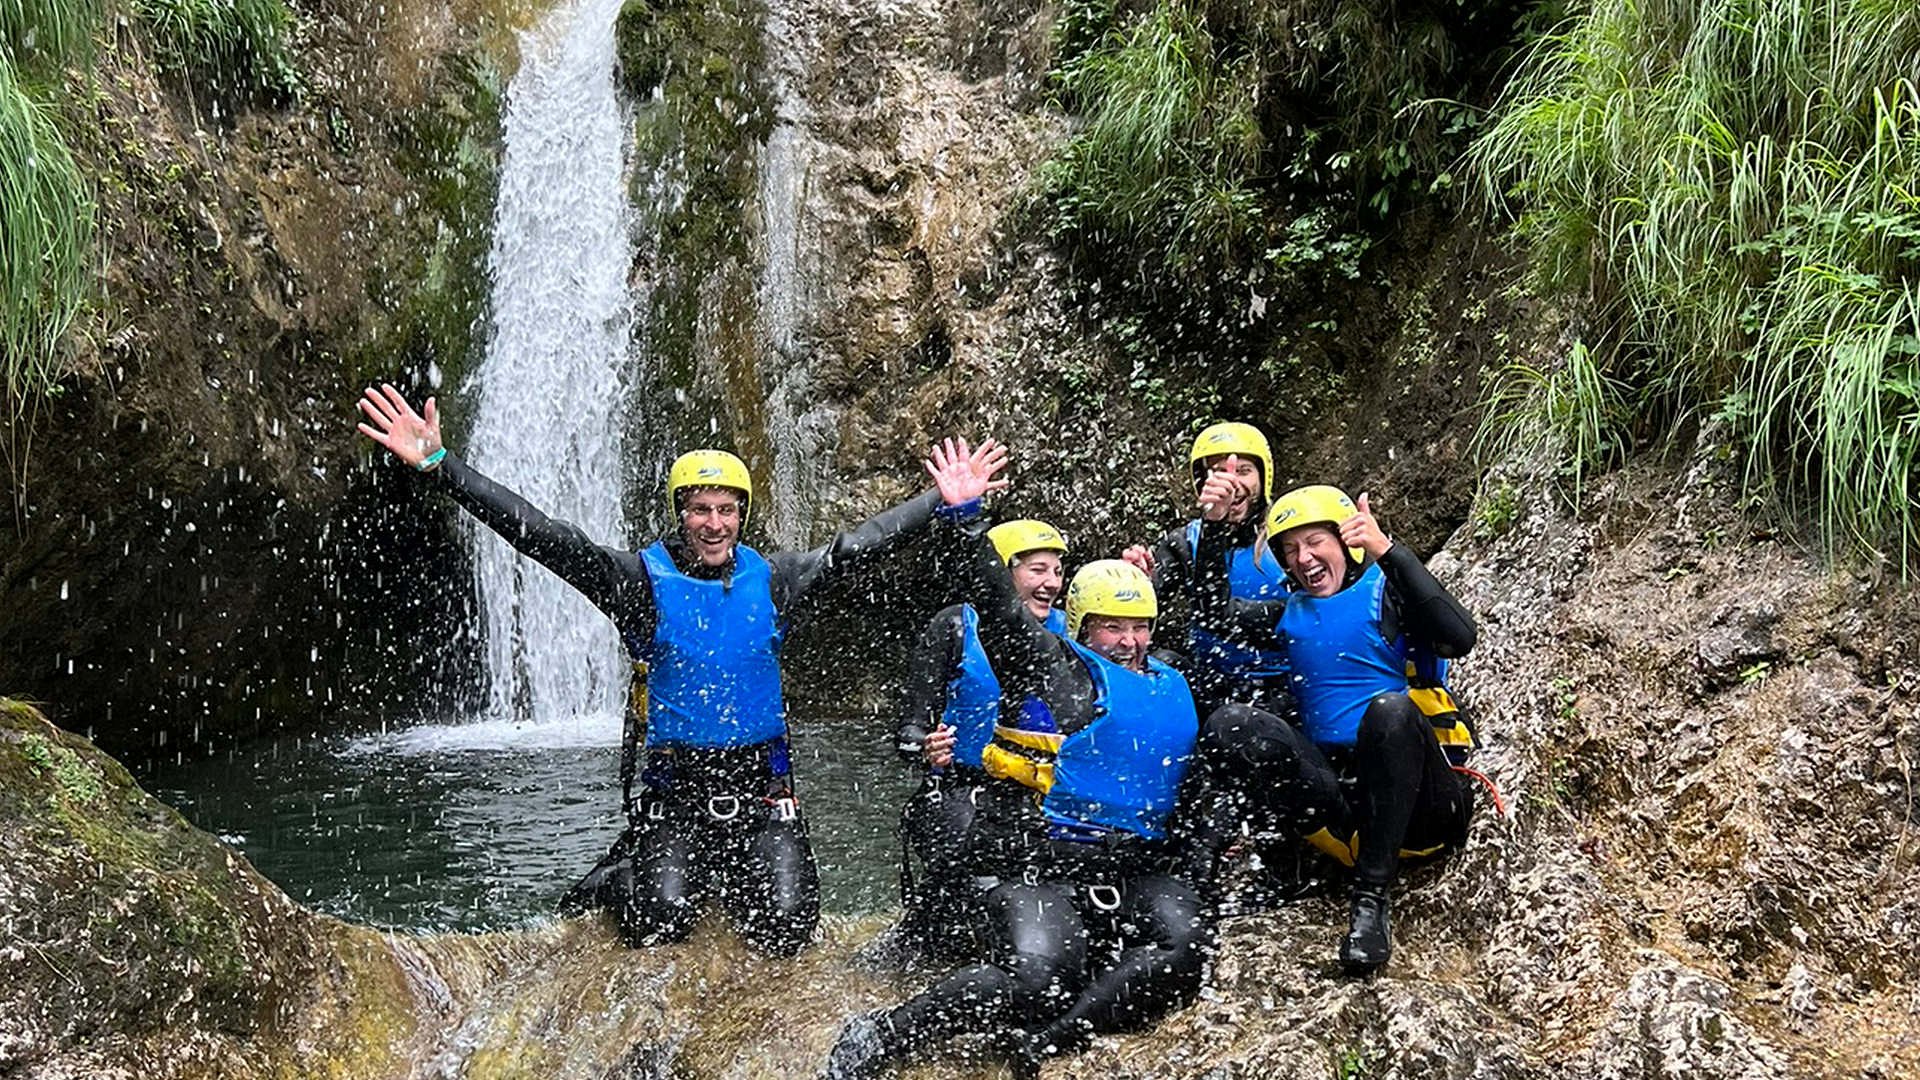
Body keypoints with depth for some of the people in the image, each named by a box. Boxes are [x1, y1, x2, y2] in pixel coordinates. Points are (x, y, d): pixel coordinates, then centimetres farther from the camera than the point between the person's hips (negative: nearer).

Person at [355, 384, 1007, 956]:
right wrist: (436, 465, -20)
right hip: (674, 788, -2)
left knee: (786, 930, -8)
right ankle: (623, 875, 18)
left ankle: (722, 877, 24)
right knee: (660, 924, -17)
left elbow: (856, 547, 7)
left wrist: (946, 502, 3)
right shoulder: (643, 580, -6)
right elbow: (540, 536, -13)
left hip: (761, 786, 3)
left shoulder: (770, 579, 5)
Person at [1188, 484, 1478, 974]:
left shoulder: (1388, 592, 4)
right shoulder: (1292, 615, 21)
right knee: (1229, 723, -18)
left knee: (1390, 707, -37)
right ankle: (1356, 839, -25)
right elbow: (1217, 607, 13)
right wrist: (1216, 526, 3)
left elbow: (1460, 637, -15)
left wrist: (1388, 551, -21)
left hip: (1419, 801, -3)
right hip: (1334, 788, 4)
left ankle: (1371, 898, -32)